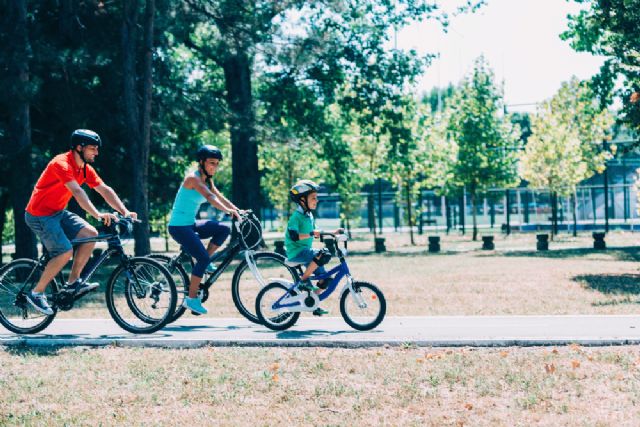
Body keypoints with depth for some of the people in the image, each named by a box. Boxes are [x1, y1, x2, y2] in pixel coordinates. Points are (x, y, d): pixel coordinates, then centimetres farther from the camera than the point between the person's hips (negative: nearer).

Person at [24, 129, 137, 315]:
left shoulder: (85, 169, 4)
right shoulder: (62, 164, -23)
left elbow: (105, 190, 1)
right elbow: (77, 192, -36)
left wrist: (125, 211, -12)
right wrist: (98, 215, -46)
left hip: (59, 212, 9)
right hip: (40, 215, -8)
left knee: (90, 234, -9)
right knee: (65, 252, -19)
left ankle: (73, 282, 0)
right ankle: (36, 293, -5)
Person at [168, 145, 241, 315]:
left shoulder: (207, 180, 11)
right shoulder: (193, 178, -17)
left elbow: (219, 196, 9)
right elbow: (209, 197, -31)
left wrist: (237, 210, -5)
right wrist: (228, 210, -43)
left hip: (191, 224, 9)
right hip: (179, 226, -9)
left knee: (223, 229, -7)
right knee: (203, 258, -18)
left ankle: (206, 262, 3)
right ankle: (191, 298, -10)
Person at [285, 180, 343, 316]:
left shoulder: (309, 216, 13)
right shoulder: (297, 216, -14)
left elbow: (316, 234, 23)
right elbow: (294, 236, -26)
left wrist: (333, 233, 17)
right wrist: (311, 234, -31)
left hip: (306, 251, 9)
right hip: (295, 252, -9)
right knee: (323, 254, -32)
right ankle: (303, 281, -21)